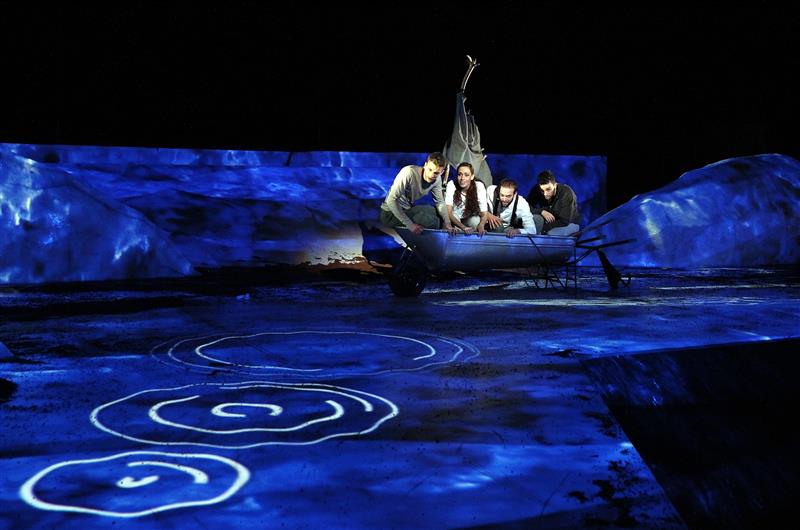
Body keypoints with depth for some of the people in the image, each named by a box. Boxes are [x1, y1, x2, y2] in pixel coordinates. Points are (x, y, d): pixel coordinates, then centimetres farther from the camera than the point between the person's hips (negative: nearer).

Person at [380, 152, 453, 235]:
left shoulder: (437, 179, -8)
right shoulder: (409, 172, -29)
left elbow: (440, 202, 3)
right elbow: (391, 200, -29)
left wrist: (447, 222, -16)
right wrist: (410, 224, -30)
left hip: (407, 211, 7)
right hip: (390, 214, -7)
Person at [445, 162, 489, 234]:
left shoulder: (479, 186, -20)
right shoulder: (451, 185, -22)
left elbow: (484, 213, -21)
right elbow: (448, 212, -27)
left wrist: (481, 226, -45)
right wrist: (463, 227, -44)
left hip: (470, 219, 1)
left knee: (476, 221, -30)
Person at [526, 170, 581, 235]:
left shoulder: (567, 193, -28)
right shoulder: (537, 189, -16)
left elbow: (565, 221, -29)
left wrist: (542, 228, -30)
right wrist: (542, 212, -32)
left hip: (569, 223, -4)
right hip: (549, 221, 4)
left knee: (552, 233, -35)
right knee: (534, 218, -27)